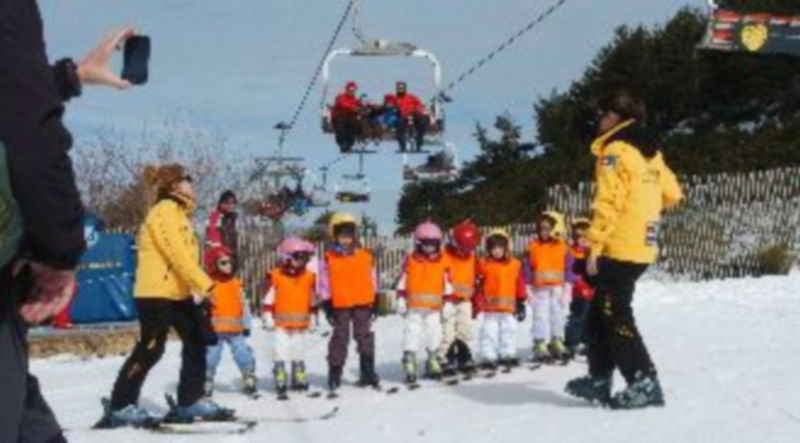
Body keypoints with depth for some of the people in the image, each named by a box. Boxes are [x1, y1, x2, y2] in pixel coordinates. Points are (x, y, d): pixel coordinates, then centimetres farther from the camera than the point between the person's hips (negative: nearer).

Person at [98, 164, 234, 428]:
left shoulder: (179, 212, 18)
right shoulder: (165, 211, -15)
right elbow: (178, 254, -23)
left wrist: (200, 287, 8)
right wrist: (206, 286, -25)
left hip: (178, 292, 10)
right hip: (156, 293, -10)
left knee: (197, 341, 9)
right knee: (150, 350, -8)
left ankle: (191, 402, 15)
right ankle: (119, 407, -1)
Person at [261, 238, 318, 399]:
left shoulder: (309, 277, 3)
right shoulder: (276, 276, -8)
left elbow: (312, 301, 13)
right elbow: (269, 299, -3)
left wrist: (313, 319, 16)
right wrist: (268, 317, -5)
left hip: (301, 325, 4)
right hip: (281, 325, -4)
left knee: (298, 354, 16)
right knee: (280, 353, -8)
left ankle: (299, 380, 27)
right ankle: (281, 384, -7)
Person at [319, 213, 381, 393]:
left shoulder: (365, 256, 5)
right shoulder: (328, 259, -1)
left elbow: (373, 282, 11)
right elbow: (324, 286, 0)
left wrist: (375, 304, 9)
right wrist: (328, 308, -4)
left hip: (363, 304, 2)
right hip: (340, 306, -2)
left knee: (365, 337, 6)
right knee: (340, 338, 3)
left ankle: (368, 373, 13)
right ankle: (335, 375, 10)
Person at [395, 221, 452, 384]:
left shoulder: (443, 262, 4)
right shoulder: (411, 261, 0)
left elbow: (447, 285, 8)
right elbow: (402, 283, 3)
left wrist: (448, 303, 6)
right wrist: (401, 300, -1)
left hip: (434, 308, 2)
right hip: (414, 308, -2)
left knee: (434, 333, 10)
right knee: (412, 333, -6)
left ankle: (432, 362, 25)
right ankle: (409, 364, -5)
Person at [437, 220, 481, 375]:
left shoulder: (471, 256, 8)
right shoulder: (445, 255, -12)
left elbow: (474, 279, 17)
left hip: (464, 300, 6)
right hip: (447, 300, -6)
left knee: (465, 331, 11)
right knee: (447, 333, -8)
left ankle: (464, 359, 21)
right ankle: (445, 361, -4)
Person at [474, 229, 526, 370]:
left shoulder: (514, 265, 2)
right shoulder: (484, 265, -4)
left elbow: (520, 285, 8)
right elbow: (478, 286, -4)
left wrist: (521, 303, 8)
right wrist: (477, 304, -6)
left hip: (509, 307, 3)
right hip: (490, 307, -3)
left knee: (509, 330, 12)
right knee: (489, 332, -2)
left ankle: (508, 354, 25)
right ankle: (488, 357, 3)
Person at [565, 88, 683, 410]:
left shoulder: (615, 150, -11)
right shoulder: (650, 151, 14)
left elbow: (608, 201, -19)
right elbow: (672, 194, 22)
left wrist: (595, 245, -18)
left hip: (619, 248, -9)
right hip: (643, 247, 9)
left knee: (616, 317, -6)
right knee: (600, 314, 16)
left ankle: (645, 384, -10)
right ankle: (600, 379, 18)